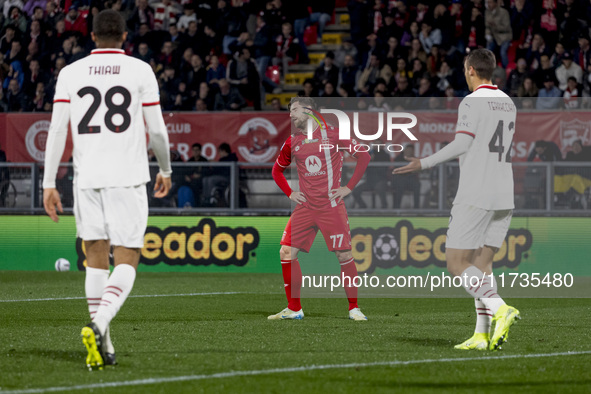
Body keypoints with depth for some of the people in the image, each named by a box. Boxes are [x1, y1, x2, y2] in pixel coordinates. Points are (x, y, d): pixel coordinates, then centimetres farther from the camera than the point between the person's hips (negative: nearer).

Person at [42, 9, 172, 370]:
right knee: (127, 262, 0)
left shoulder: (71, 73, 6)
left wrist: (49, 184, 5)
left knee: (96, 260, 11)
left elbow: (57, 131, 2)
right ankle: (98, 326, -25)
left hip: (86, 178, 3)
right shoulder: (140, 71, 1)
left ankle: (103, 346, 9)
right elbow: (157, 130, 3)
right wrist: (166, 170, 19)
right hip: (128, 178, -2)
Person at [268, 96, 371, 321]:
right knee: (287, 253, -5)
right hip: (305, 207, 4)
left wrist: (349, 187, -4)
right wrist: (289, 193, 10)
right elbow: (277, 170, 25)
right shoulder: (292, 142, 9)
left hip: (331, 205, -4)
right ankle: (294, 309, 5)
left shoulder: (331, 134, -3)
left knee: (344, 255, -6)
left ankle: (354, 308, 7)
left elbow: (363, 155, 0)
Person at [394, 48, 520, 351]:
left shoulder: (472, 102, -8)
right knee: (482, 263, 10)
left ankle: (500, 309, -21)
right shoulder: (508, 104, 15)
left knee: (456, 263, -3)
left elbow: (461, 145, -16)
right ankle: (482, 335, 1)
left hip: (475, 197, -7)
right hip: (504, 197, 7)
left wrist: (424, 164, -10)